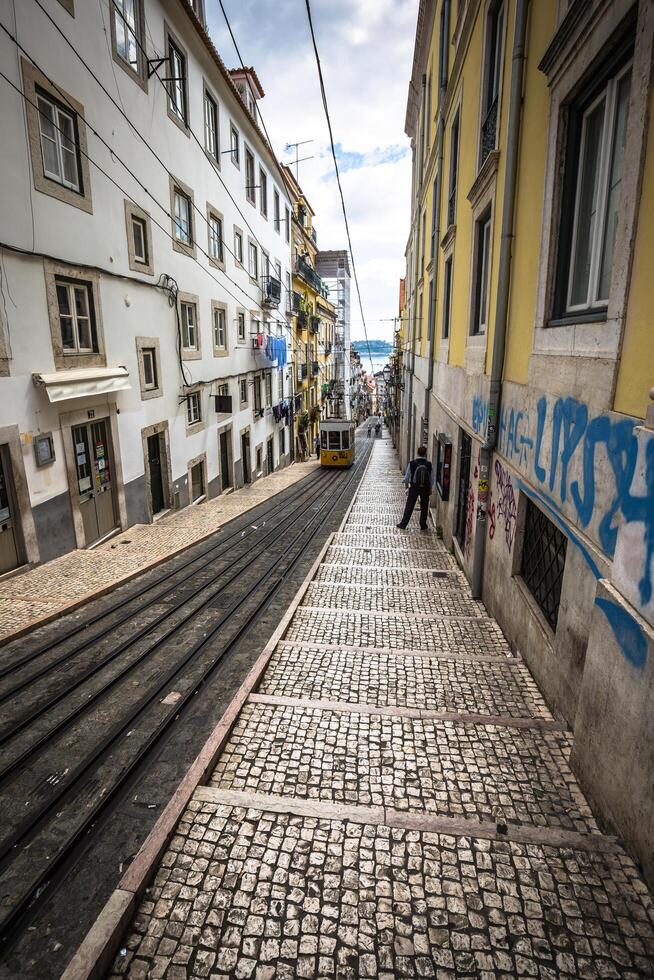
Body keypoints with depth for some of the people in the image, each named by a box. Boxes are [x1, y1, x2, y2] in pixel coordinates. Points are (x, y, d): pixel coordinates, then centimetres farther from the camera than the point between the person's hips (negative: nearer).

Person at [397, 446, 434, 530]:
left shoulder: (412, 464, -12)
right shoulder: (429, 465, -9)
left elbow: (407, 477, -5)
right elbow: (432, 479, -2)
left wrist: (406, 485, 11)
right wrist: (430, 489, 12)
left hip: (414, 488, -1)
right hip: (425, 488, 1)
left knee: (409, 507, 8)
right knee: (424, 507, 14)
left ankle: (403, 524, 14)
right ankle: (423, 525, 20)